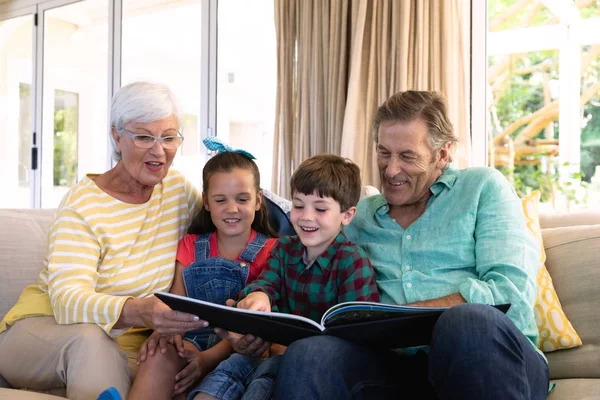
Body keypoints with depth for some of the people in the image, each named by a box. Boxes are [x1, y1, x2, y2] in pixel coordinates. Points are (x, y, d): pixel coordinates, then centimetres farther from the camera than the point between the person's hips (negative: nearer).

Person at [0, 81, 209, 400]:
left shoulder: (178, 189, 4)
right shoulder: (82, 205, -13)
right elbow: (68, 299, -26)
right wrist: (137, 312, -47)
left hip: (122, 343, 3)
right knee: (90, 337, -38)